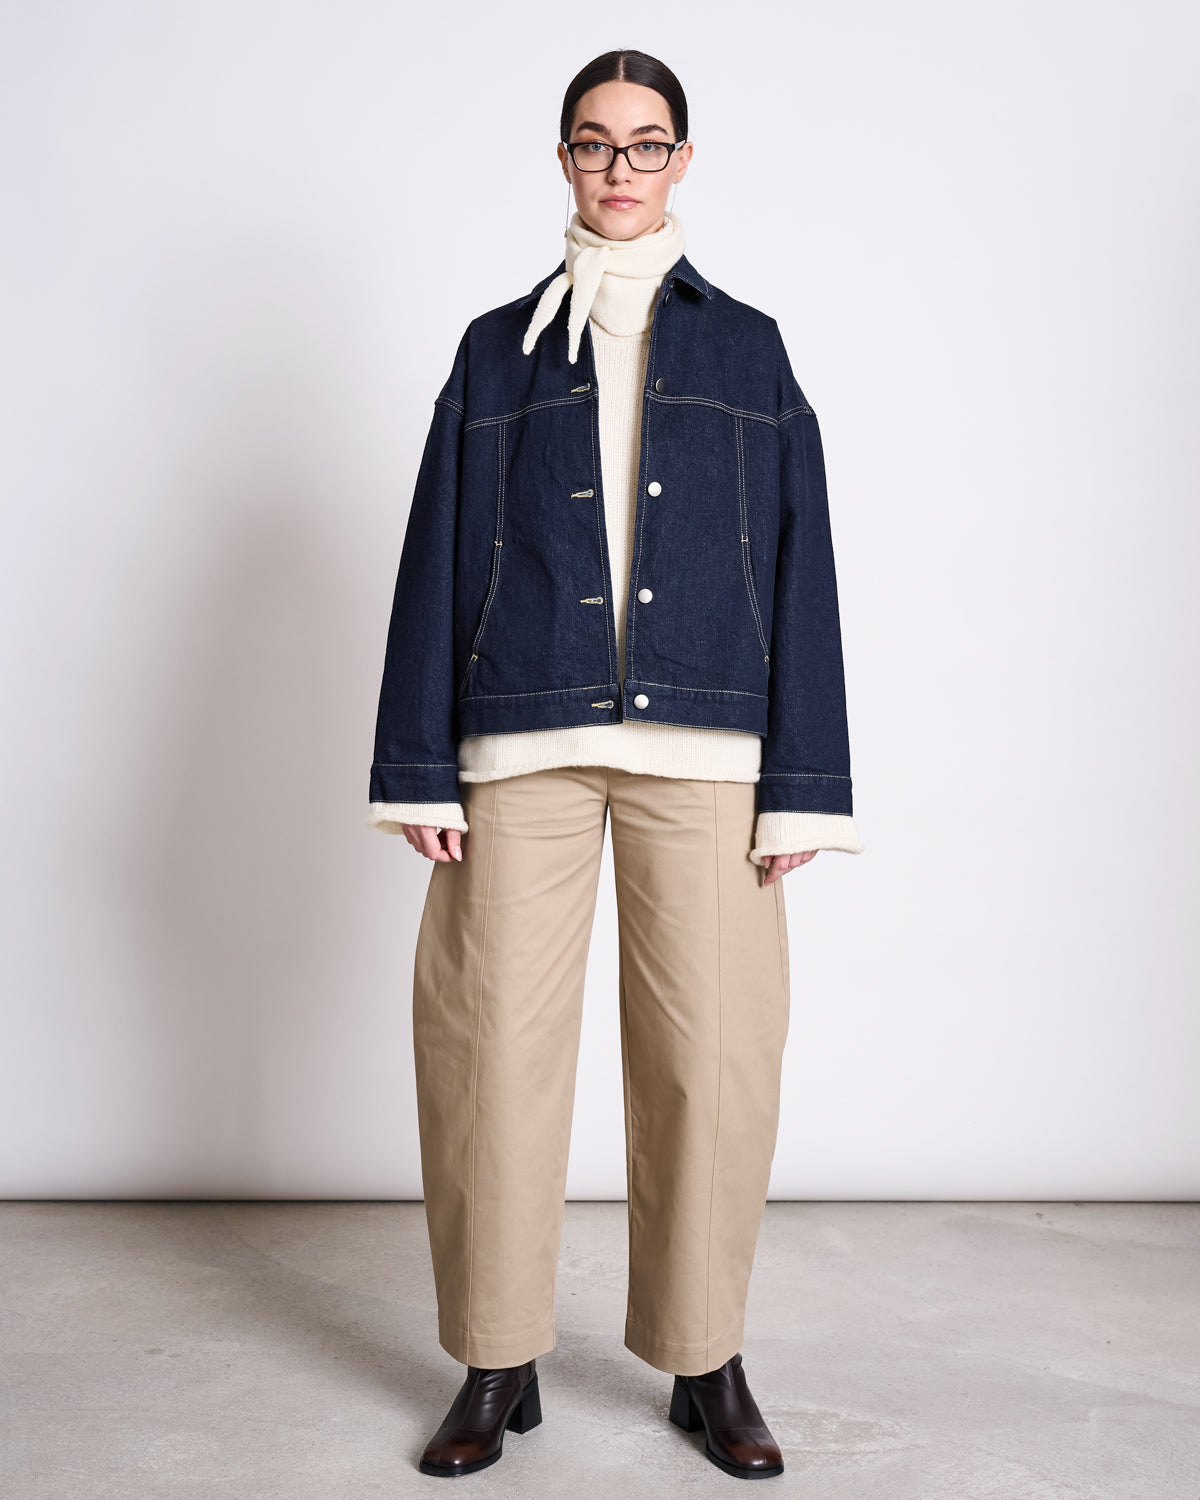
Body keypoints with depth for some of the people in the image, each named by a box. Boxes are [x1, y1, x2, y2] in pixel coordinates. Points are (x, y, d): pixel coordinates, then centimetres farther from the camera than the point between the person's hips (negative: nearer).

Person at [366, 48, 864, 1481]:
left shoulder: (747, 348, 15)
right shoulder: (496, 350, 16)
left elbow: (799, 568, 9)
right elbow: (438, 562, 10)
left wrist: (803, 781, 0)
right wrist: (421, 769, 1)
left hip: (701, 746, 0)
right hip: (522, 743, 1)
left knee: (711, 1054, -1)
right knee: (498, 1043, -1)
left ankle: (707, 1363, 17)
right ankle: (499, 1363, 16)